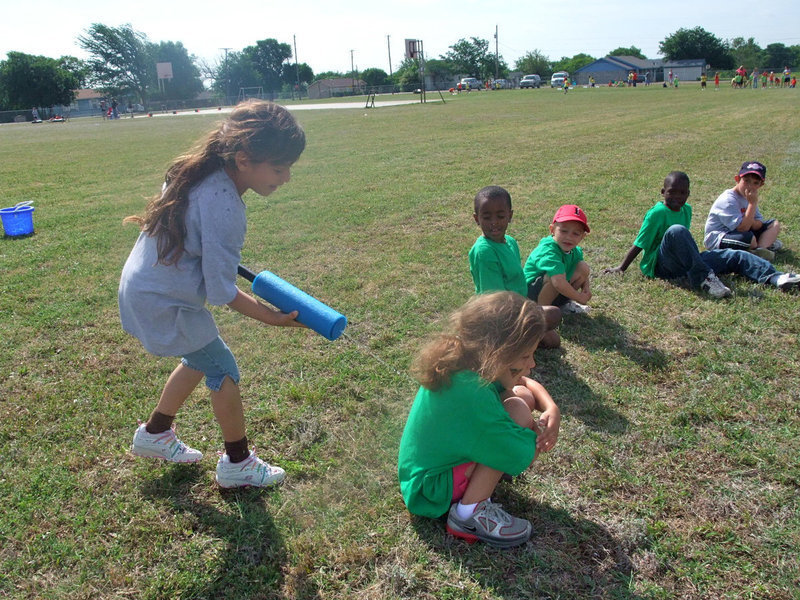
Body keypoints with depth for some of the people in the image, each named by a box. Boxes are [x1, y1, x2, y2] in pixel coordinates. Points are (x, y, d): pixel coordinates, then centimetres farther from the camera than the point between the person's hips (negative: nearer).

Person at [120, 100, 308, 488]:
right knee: (224, 372, 3)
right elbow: (222, 293, -25)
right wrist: (274, 318, -18)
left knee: (199, 360, 23)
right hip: (164, 302, -9)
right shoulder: (224, 209, -30)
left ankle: (154, 434, 41)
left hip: (144, 285, 9)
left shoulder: (199, 173, -3)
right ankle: (237, 464, 20)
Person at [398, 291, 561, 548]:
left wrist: (552, 409, -12)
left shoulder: (463, 363, -8)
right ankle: (470, 513, -12)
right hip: (432, 494, -9)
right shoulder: (470, 394, -35)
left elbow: (528, 383, 8)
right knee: (517, 410, -24)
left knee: (522, 396, 0)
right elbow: (524, 458, -27)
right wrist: (537, 430, -6)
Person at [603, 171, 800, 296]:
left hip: (683, 264, 8)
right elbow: (638, 244, -10)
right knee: (676, 230, -35)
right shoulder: (657, 213, -11)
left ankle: (776, 278, -18)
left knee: (736, 256, 0)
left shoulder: (687, 209, 12)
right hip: (660, 266, -8)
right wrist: (621, 268, -10)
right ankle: (704, 279, -38)